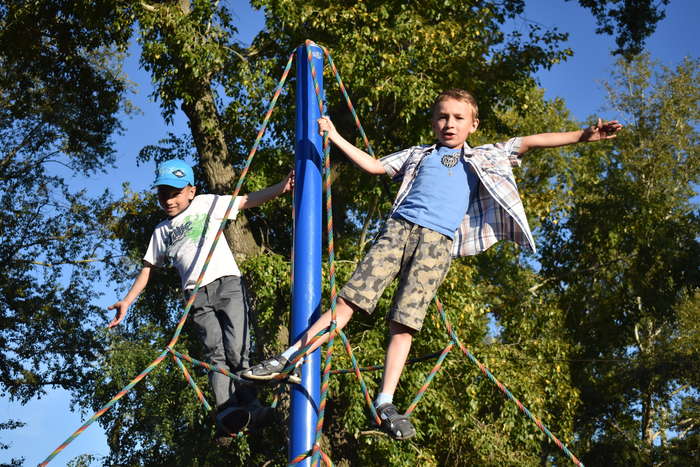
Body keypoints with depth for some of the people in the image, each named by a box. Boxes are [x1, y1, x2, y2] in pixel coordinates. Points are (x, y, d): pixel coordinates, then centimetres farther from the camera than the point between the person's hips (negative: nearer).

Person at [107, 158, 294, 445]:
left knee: (236, 351, -17)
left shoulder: (207, 204, 15)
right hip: (197, 295, 2)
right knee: (216, 354, -16)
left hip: (227, 283, -2)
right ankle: (226, 412, -32)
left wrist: (280, 188, -7)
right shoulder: (161, 232, 25)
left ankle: (249, 406, -18)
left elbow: (248, 200, 8)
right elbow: (148, 268, 29)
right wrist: (127, 301, 22)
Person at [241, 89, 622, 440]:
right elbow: (374, 166, 29)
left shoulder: (484, 158, 23)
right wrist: (336, 138, 25)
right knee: (349, 299, -11)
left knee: (405, 322, -11)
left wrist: (582, 136, 13)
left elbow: (530, 142, 19)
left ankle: (385, 403, -11)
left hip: (439, 241, -1)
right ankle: (285, 361, -10)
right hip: (400, 227, 1)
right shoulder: (418, 155, 26)